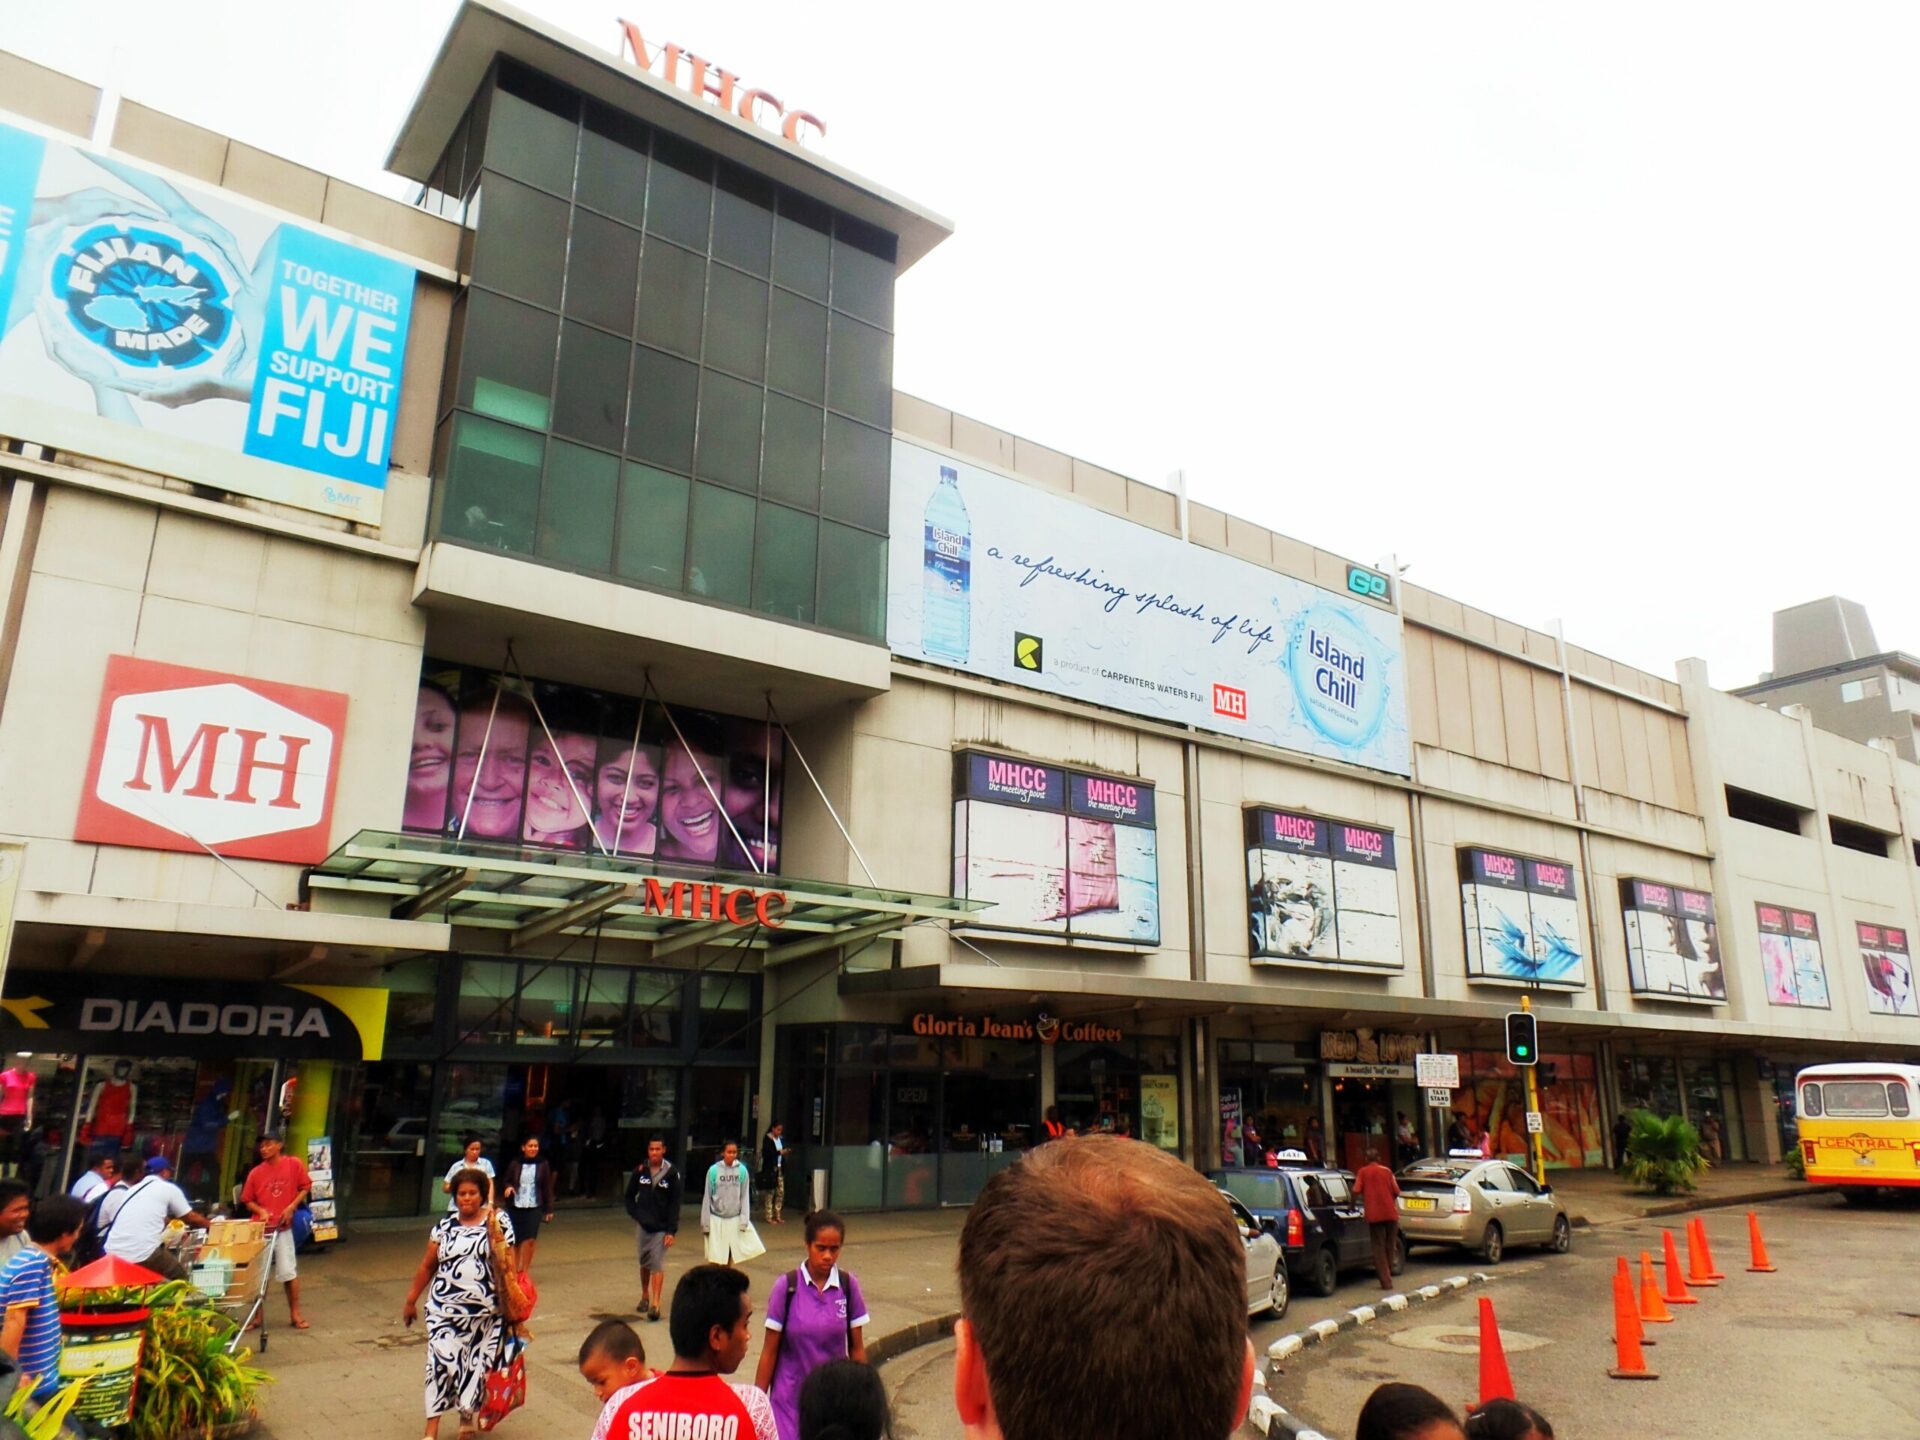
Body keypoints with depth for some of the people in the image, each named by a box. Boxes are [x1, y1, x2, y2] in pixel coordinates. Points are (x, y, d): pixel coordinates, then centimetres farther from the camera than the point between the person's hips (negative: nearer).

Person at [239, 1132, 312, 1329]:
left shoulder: (293, 1164, -3)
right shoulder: (255, 1173, 1)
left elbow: (305, 1187, 3)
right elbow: (247, 1200, 7)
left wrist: (291, 1207, -9)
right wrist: (261, 1211, -11)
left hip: (283, 1227, -2)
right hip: (260, 1229, 2)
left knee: (289, 1272, 0)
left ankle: (295, 1314, 11)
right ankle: (257, 1316, 19)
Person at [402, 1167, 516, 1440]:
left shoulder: (499, 1223, -2)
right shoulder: (445, 1225, 5)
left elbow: (507, 1266, -3)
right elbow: (427, 1266, 12)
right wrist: (411, 1300, 14)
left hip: (485, 1313, -1)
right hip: (445, 1309, 1)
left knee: (476, 1365, 8)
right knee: (441, 1364, -7)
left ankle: (467, 1415, 31)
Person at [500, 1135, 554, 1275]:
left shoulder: (543, 1165, 2)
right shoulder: (516, 1165, 2)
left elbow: (548, 1188, 4)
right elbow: (507, 1182, 11)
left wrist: (549, 1209, 2)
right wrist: (508, 1188, -13)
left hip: (535, 1207, -1)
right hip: (517, 1207, 1)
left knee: (530, 1240, -13)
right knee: (516, 1241, 7)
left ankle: (524, 1271, 0)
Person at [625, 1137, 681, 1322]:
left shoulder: (672, 1173, -10)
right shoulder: (640, 1171, -3)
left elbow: (675, 1204, -8)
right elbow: (630, 1195, 12)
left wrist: (671, 1231, -12)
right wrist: (634, 1214, 0)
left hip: (661, 1228, -3)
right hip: (643, 1225, 3)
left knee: (658, 1265, -8)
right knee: (644, 1263, 15)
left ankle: (655, 1305, -9)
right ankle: (645, 1297, 33)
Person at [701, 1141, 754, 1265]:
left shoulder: (742, 1170, -5)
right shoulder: (714, 1170, -9)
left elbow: (745, 1196, 0)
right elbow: (707, 1197, -3)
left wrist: (744, 1220, -5)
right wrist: (705, 1223, -1)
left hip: (735, 1220, 2)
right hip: (717, 1219, -2)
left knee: (730, 1255, 8)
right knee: (716, 1257, -1)